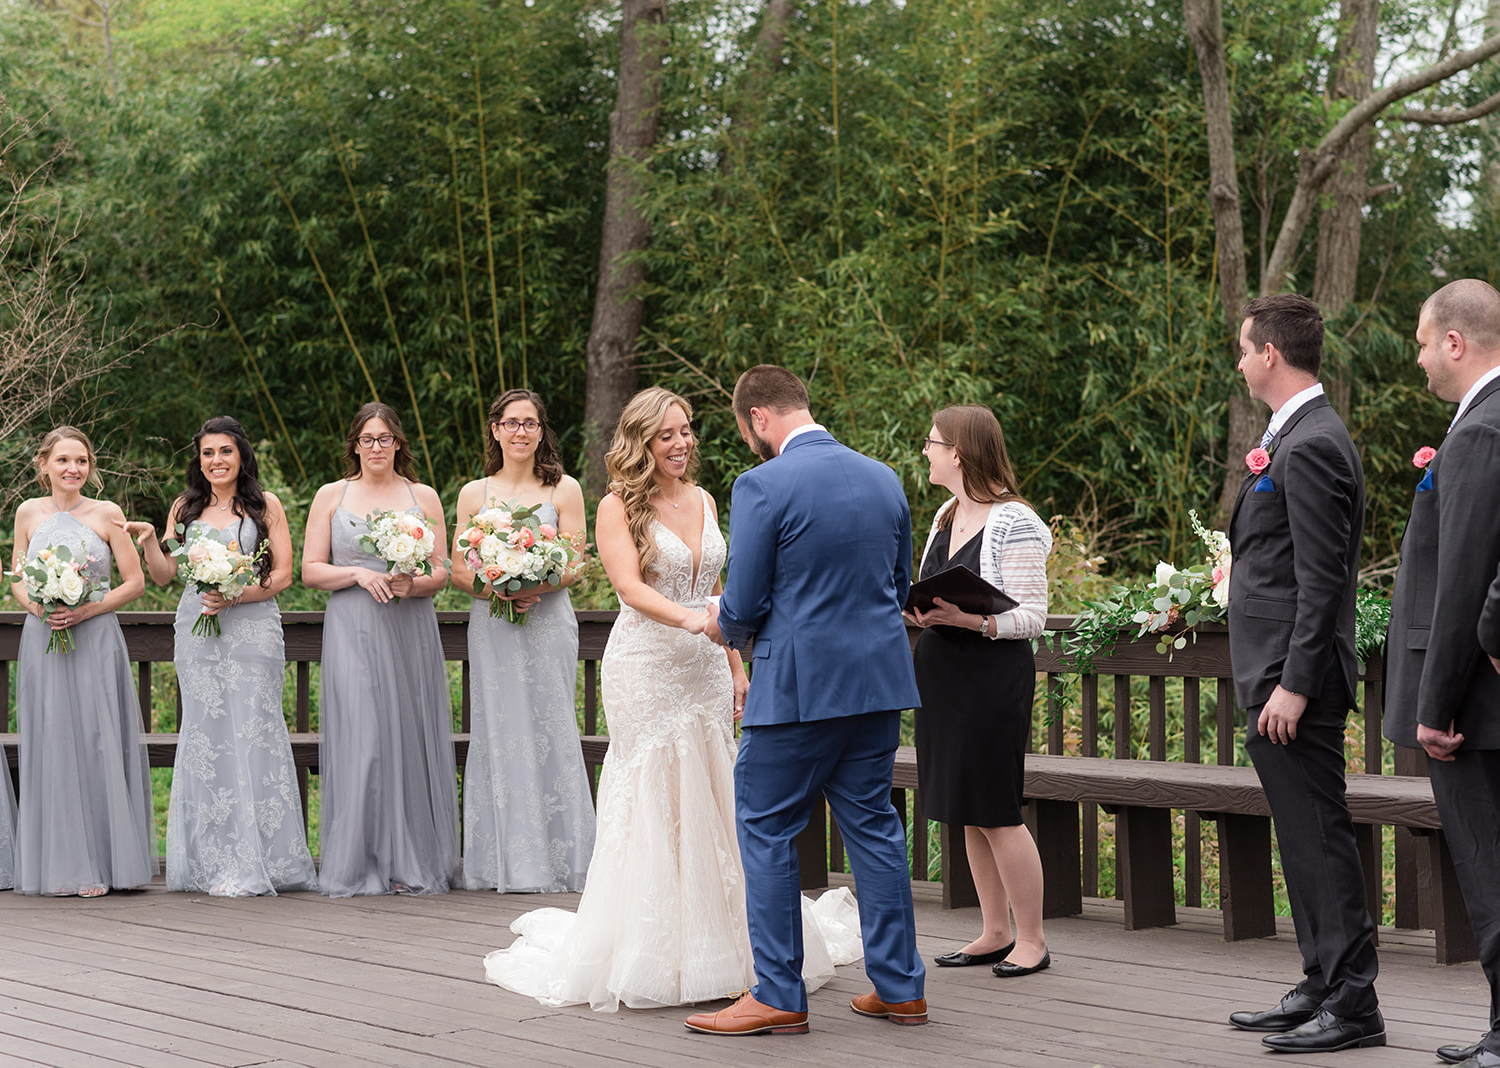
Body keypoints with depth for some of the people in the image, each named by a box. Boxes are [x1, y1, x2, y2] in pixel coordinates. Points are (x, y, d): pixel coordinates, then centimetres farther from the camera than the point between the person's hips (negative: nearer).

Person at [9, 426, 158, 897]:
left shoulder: (107, 514, 2)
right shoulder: (29, 513, 8)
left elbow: (134, 582, 2)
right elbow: (18, 581, 13)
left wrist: (87, 610, -10)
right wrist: (37, 607, -8)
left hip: (96, 641, -2)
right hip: (43, 640, 2)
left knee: (98, 746, -5)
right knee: (51, 747, 0)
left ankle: (100, 863, 0)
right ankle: (59, 864, 5)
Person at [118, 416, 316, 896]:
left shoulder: (265, 506, 7)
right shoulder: (185, 508, 16)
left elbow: (282, 574, 2)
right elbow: (165, 574, 14)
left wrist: (236, 596, -12)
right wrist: (148, 541, -5)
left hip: (252, 628, -3)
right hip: (197, 633, 3)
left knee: (253, 733, -8)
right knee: (207, 736, -2)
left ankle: (259, 862, -4)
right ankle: (220, 864, -1)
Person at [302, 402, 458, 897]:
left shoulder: (423, 497, 11)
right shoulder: (331, 496, 9)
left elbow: (441, 572, 9)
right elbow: (311, 570, 6)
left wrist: (414, 585, -12)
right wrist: (358, 574, -10)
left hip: (411, 632, 1)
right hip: (353, 632, -1)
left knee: (411, 738, -1)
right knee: (360, 739, -8)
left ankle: (411, 862, 4)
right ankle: (359, 863, -3)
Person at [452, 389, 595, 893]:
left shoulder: (564, 490, 5)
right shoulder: (474, 493, 11)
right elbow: (458, 568, 7)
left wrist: (532, 587, -18)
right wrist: (495, 588, -13)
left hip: (547, 622, -2)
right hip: (491, 627, 2)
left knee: (548, 733, -4)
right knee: (498, 734, -1)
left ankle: (552, 860, 0)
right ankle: (504, 862, 3)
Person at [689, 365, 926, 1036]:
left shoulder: (762, 487, -13)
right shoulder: (883, 478, 8)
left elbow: (745, 605, -12)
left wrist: (724, 628, 10)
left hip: (799, 685, -6)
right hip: (880, 678, 6)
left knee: (766, 830, 5)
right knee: (872, 825, 14)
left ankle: (778, 996, 7)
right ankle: (898, 987, 16)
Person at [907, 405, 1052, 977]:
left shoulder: (1015, 524, -13)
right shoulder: (947, 516, 13)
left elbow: (1030, 618, -14)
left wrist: (968, 618, -27)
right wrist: (920, 607, 1)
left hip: (993, 679, -8)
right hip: (943, 674, 8)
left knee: (996, 812, -5)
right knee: (970, 815, 11)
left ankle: (1032, 939, 5)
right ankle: (996, 933, 20)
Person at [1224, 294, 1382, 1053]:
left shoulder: (1309, 447, -16)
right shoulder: (1299, 437, 17)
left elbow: (1320, 579, -20)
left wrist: (1294, 685, -22)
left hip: (1296, 674, -11)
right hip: (1280, 674, 11)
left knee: (1318, 835, -8)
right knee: (1305, 837, 14)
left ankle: (1352, 1005, -5)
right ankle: (1322, 987, 22)